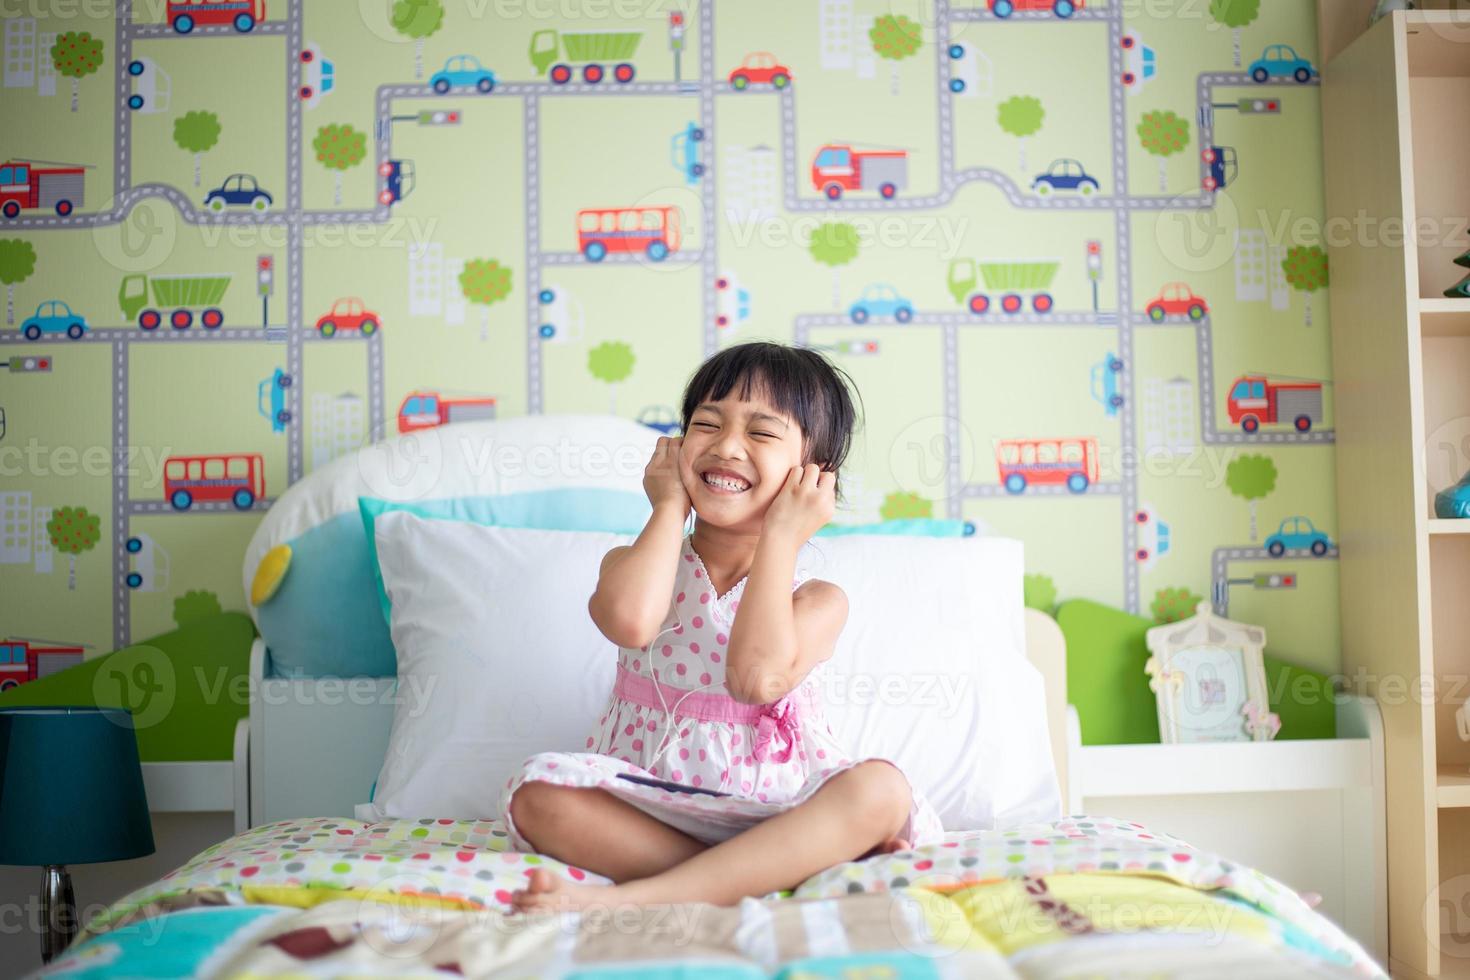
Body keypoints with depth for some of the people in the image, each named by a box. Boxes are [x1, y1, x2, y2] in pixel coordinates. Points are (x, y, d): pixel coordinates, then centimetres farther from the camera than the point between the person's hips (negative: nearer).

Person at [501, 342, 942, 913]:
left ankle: (632, 898, -37)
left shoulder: (817, 601, 0)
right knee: (540, 791, -26)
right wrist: (670, 508, -6)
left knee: (880, 788, -29)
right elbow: (629, 620, -24)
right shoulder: (637, 565, 4)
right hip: (648, 812, 1)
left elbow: (757, 676, -23)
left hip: (769, 811, 0)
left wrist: (779, 538, -12)